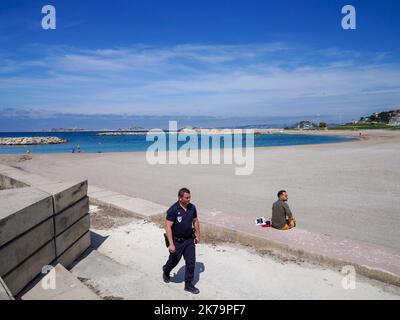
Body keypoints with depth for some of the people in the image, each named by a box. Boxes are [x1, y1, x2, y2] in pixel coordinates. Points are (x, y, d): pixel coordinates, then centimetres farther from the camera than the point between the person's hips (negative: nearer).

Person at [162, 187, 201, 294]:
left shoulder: (192, 207, -6)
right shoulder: (173, 210, -23)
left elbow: (195, 221, 9)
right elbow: (168, 226, -23)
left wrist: (197, 235, 13)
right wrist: (171, 244, -26)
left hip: (189, 240, 4)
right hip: (177, 241, -4)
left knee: (191, 262, 4)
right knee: (174, 261, 15)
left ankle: (188, 284, 20)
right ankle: (166, 271, 48)